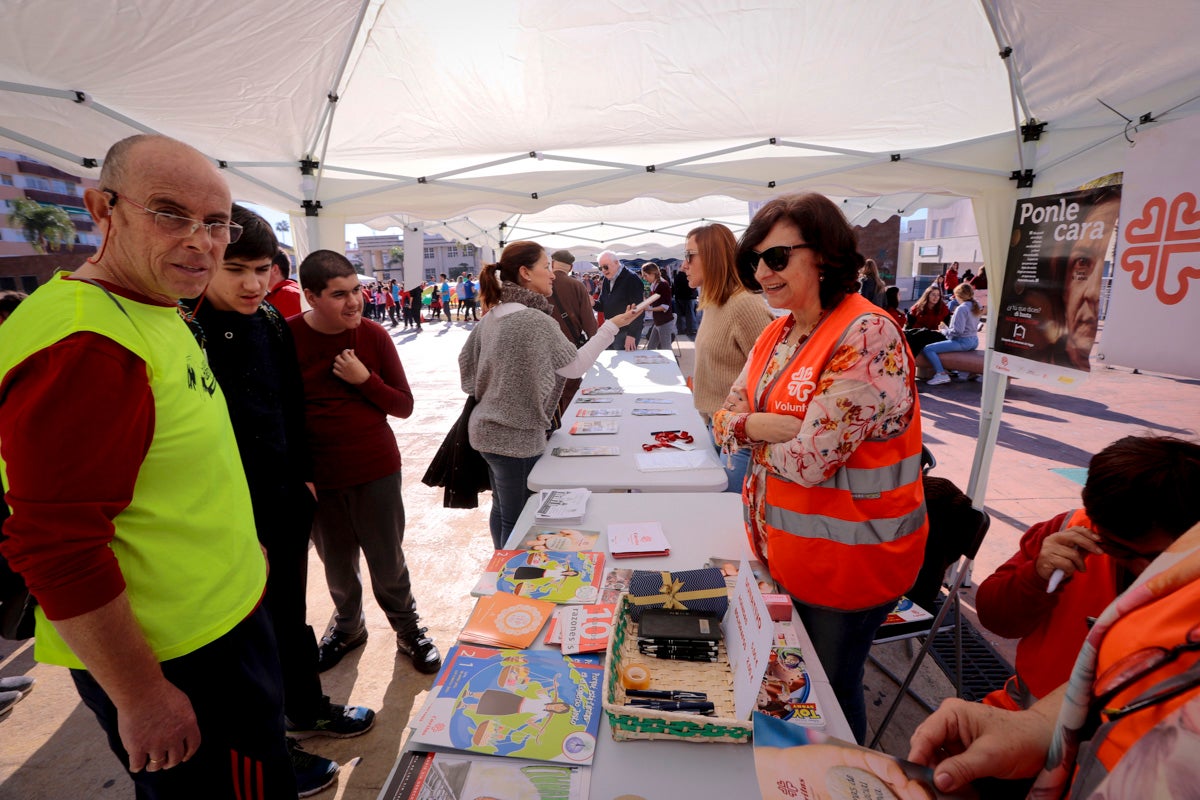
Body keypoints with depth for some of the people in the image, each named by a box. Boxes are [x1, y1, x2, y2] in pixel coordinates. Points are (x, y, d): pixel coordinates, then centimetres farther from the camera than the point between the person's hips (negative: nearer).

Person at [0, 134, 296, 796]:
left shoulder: (155, 312, 7)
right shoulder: (83, 345, -25)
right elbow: (58, 553, -25)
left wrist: (239, 543, 22)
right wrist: (141, 697, -17)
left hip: (223, 616, 9)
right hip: (176, 665, -9)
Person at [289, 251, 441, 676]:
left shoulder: (374, 335, -7)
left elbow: (404, 406, -3)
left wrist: (365, 379, -19)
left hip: (376, 470, 0)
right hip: (316, 476, 1)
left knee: (387, 561, 11)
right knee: (337, 564, 19)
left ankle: (408, 628, 35)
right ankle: (348, 625, 46)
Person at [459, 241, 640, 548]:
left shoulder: (492, 316, 4)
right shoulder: (538, 321, -20)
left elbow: (466, 361, 12)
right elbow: (576, 366, -10)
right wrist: (611, 327, -4)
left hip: (487, 431, 9)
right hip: (517, 439, -9)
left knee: (502, 511, 23)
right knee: (518, 522, 6)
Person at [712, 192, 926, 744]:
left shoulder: (867, 335, -22)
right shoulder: (777, 334, 4)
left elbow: (810, 459, -28)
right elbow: (724, 419, 1)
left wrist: (752, 429, -9)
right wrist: (783, 426, -18)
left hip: (846, 553, -7)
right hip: (780, 545, 8)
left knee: (828, 689, 16)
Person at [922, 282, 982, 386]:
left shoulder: (961, 308, -17)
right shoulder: (975, 306, 11)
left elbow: (957, 331, -23)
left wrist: (944, 331, -6)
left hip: (963, 342, -10)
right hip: (974, 341, 10)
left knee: (927, 349, -18)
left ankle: (941, 374, -28)